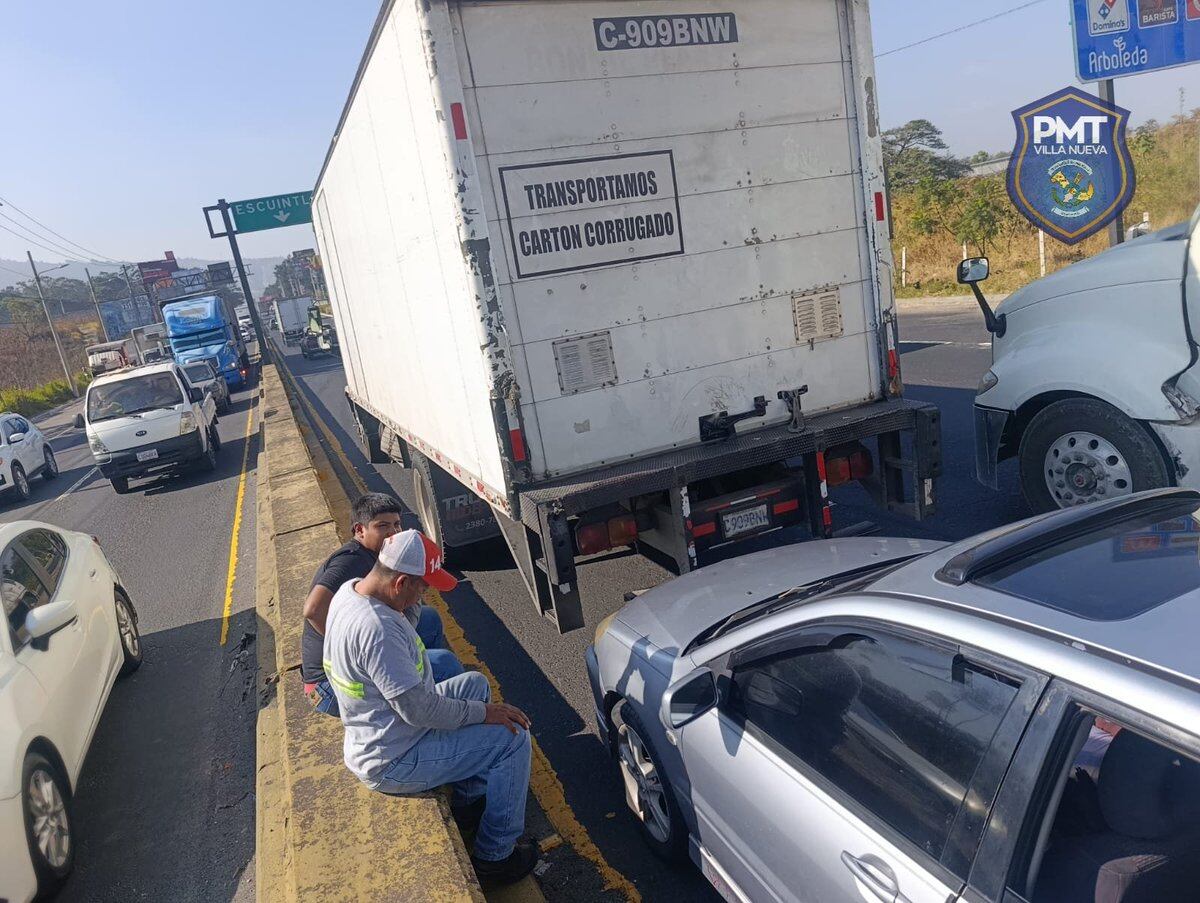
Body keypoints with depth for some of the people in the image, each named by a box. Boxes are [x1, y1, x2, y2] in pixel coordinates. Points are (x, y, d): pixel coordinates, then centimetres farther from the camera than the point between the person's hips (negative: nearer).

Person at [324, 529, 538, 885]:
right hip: (392, 764, -10)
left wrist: (410, 601, -7)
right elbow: (420, 709, -29)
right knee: (512, 738, -9)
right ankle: (495, 856, 6)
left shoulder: (349, 590, -4)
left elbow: (404, 629, 12)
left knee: (475, 683, 20)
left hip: (373, 735, 10)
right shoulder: (375, 629, -34)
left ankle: (469, 798, 29)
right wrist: (483, 712, -16)